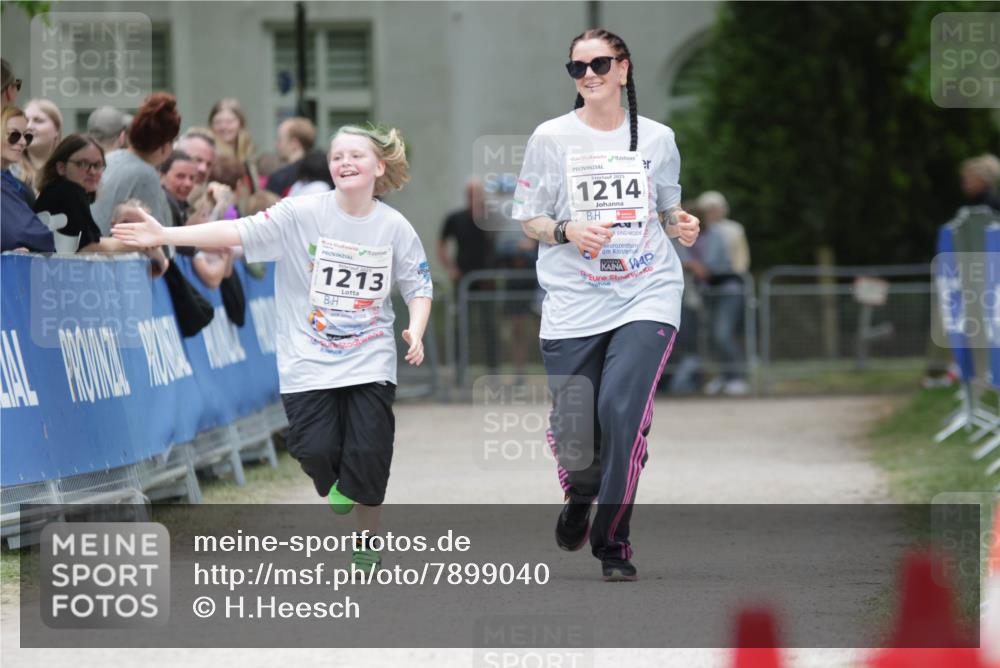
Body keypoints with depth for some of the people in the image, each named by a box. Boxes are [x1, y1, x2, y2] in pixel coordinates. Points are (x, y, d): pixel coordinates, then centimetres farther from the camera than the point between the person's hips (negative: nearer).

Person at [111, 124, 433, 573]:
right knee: (316, 450, -13)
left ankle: (367, 541, 18)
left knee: (367, 454, -8)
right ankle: (335, 483, 27)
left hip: (370, 362, 1)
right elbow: (241, 232, -17)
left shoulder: (394, 227, -2)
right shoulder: (302, 214, -9)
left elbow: (419, 286, 9)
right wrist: (166, 235, -27)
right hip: (309, 361, -1)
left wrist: (416, 332, -11)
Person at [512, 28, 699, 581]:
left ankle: (613, 542, -4)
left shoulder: (657, 139, 7)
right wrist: (567, 231, -14)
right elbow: (528, 220, 5)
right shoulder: (551, 138, 2)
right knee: (572, 430, -1)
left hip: (646, 298, 0)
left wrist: (681, 223, -1)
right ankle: (579, 499, 38)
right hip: (573, 303, 0)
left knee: (622, 411, -20)